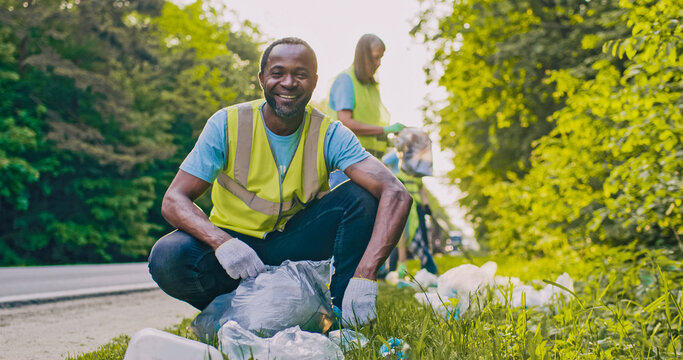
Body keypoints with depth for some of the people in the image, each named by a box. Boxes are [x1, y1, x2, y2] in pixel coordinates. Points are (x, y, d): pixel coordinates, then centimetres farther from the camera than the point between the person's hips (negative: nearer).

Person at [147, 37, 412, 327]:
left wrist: (365, 276, -42)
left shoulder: (329, 135, -12)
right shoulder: (227, 124, -13)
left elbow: (396, 195, -26)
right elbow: (173, 201, -17)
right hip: (234, 242, -1)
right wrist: (222, 243, -40)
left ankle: (343, 314, -12)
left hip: (294, 245, 1)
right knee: (167, 258, -31)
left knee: (362, 196, -21)